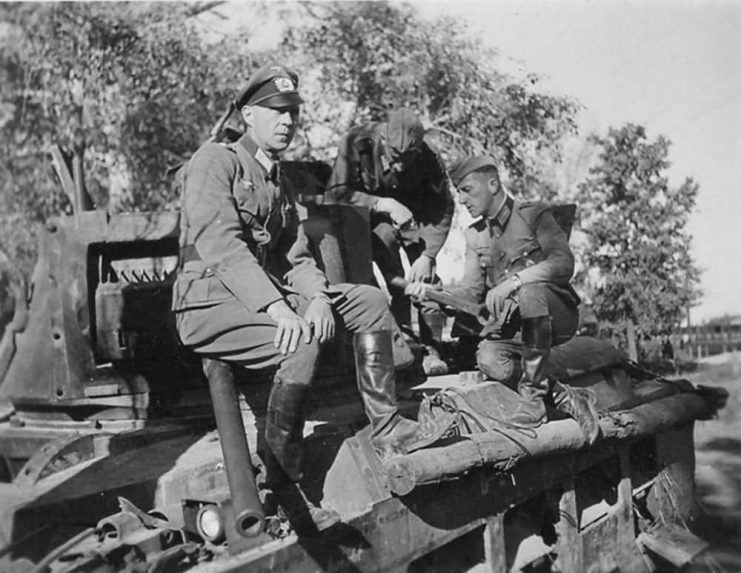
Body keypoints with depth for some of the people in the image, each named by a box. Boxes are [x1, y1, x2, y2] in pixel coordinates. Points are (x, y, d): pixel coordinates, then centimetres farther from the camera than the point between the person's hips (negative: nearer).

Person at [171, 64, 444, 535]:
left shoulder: (282, 182, 20)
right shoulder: (216, 160, -5)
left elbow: (297, 257, 12)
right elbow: (220, 243, -20)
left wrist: (318, 297, -12)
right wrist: (277, 307, -31)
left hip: (268, 297, 8)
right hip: (209, 303, -8)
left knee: (370, 300, -3)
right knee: (302, 342, -33)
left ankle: (387, 428, 1)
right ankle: (283, 489, -23)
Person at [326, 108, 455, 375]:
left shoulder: (428, 158, -24)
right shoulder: (356, 142, -27)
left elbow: (443, 208, -17)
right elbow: (335, 193, -24)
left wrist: (427, 255, -24)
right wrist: (383, 204, -34)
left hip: (416, 215, 2)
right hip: (373, 217, -1)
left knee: (426, 278, -13)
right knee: (396, 281, -24)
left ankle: (431, 350, -2)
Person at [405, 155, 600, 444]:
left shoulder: (532, 214, -4)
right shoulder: (474, 235, 14)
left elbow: (564, 264, -19)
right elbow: (472, 289, 12)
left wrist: (513, 281, -31)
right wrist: (432, 292, -6)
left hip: (555, 315, -4)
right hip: (510, 324, 5)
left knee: (530, 292, -38)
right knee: (489, 361, -27)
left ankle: (533, 395, -27)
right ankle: (565, 398, -13)